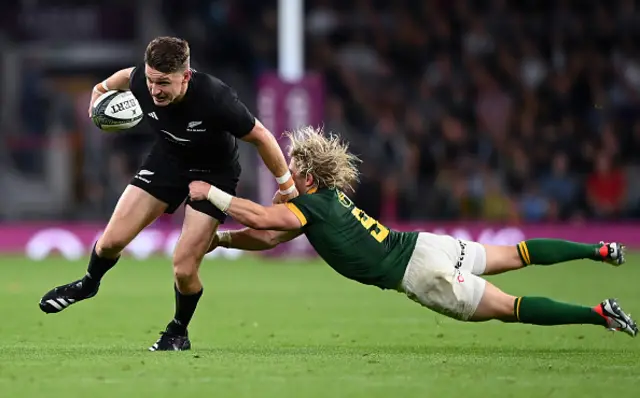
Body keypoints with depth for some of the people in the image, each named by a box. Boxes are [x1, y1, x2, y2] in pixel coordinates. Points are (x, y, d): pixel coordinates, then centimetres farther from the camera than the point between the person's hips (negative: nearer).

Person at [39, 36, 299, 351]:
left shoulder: (215, 99, -39)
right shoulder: (141, 81, -26)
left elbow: (259, 136, -23)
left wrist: (286, 183, -11)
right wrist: (104, 87, 21)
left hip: (214, 174, -4)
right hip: (167, 160, 4)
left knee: (184, 269, -12)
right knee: (111, 241, -2)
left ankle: (178, 334, 19)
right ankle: (89, 284, 34)